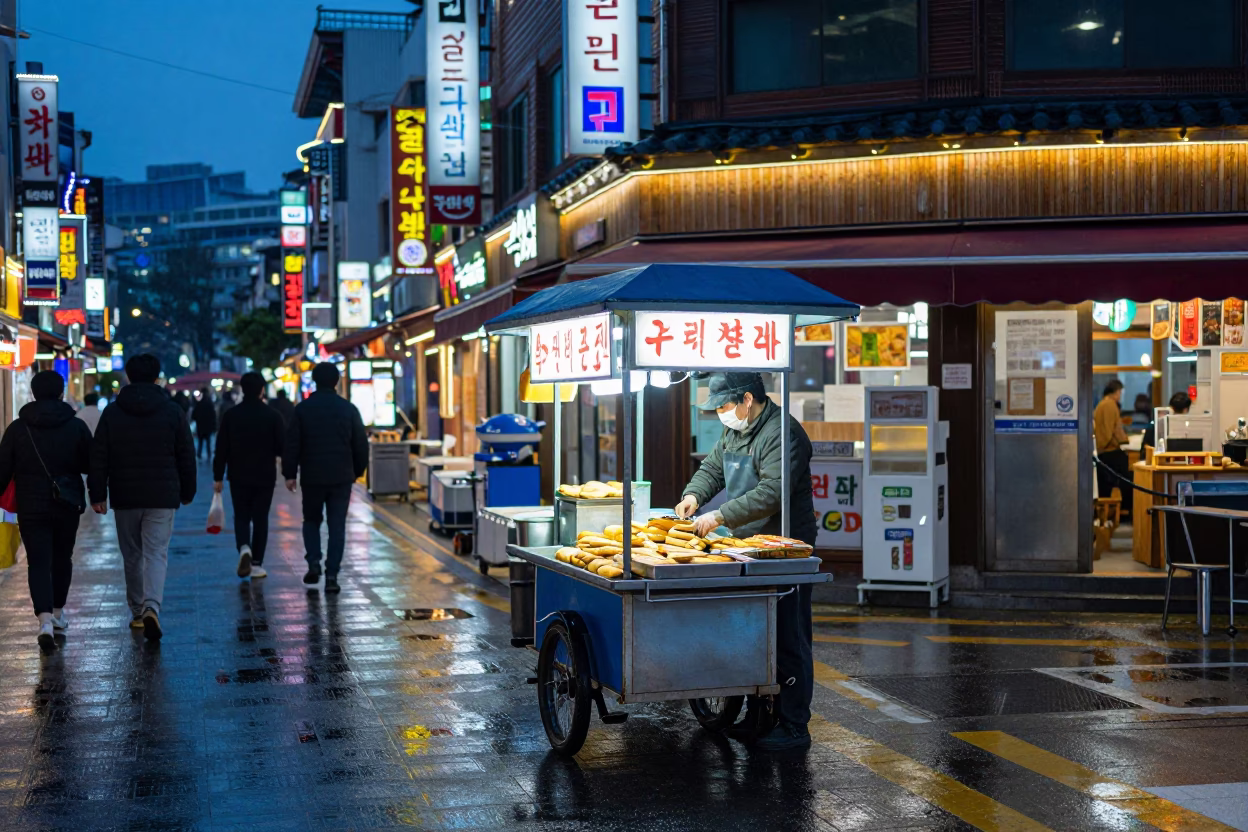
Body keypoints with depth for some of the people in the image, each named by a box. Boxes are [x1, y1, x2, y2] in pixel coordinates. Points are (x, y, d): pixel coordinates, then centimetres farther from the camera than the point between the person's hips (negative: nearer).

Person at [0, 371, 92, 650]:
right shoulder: (77, 426, -3)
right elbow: (93, 466, 0)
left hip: (31, 507, -1)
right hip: (67, 505, 1)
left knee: (38, 563, -2)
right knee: (62, 558, 18)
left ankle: (45, 619, -20)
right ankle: (57, 612, 32)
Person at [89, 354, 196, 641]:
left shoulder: (112, 413, 1)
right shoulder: (172, 412, -1)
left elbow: (98, 458, 1)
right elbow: (187, 456, 3)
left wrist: (98, 494, 6)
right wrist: (187, 492, 14)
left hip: (124, 498, 1)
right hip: (162, 498, -1)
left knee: (132, 556, 14)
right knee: (156, 554, -3)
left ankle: (138, 611, 22)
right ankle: (151, 607, -24)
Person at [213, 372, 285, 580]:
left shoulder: (231, 415, -3)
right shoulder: (272, 415, -7)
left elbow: (221, 449, -2)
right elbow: (282, 446, -5)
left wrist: (218, 477, 3)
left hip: (238, 476, 1)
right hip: (265, 476, -1)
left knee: (241, 516, 13)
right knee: (260, 518, 7)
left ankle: (244, 548, -15)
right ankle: (257, 564, 6)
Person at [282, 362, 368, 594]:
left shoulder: (302, 409, -3)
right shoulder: (349, 409, 0)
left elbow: (292, 445, -2)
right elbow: (361, 444, 4)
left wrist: (290, 474, 4)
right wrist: (358, 471, 16)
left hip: (312, 477, 0)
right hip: (341, 478, 0)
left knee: (311, 520, 18)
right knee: (337, 526, 4)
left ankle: (314, 562, 0)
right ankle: (332, 575, -2)